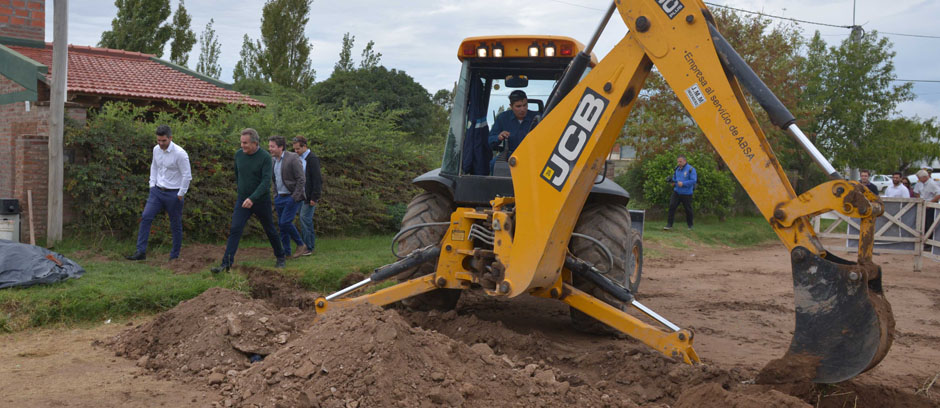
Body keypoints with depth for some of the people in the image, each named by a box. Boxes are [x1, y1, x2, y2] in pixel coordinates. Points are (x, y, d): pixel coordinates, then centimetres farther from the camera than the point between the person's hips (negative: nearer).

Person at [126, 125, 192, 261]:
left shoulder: (180, 153, -17)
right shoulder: (156, 149, 3)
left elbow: (187, 175, -14)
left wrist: (180, 194, -11)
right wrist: (152, 185, 12)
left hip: (173, 194, -5)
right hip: (157, 191, 6)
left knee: (176, 225, 4)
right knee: (145, 218, -7)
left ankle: (174, 256, 16)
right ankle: (141, 252, -4)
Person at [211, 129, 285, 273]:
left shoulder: (265, 157, -17)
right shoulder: (239, 154, -3)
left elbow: (266, 182, -25)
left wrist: (252, 198, -35)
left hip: (261, 200, -3)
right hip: (242, 200, 3)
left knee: (270, 230, 12)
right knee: (235, 230, -12)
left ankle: (280, 257, 33)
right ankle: (226, 263, -16)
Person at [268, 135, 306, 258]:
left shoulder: (293, 158, -14)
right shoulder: (274, 160, 9)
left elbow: (301, 179, -16)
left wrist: (295, 197, -19)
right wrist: (275, 196, 15)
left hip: (293, 197, -8)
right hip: (280, 197, 8)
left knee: (285, 222, -15)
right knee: (281, 225, 6)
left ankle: (300, 244, 5)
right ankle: (286, 252, 15)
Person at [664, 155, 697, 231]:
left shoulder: (690, 169, -10)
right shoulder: (677, 169, 9)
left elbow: (693, 180, -17)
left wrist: (683, 183, -24)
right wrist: (673, 181, -1)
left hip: (686, 193, -4)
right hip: (676, 192, 5)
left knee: (688, 209, 7)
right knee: (672, 206, -9)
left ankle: (690, 225, 28)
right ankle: (669, 224, -6)